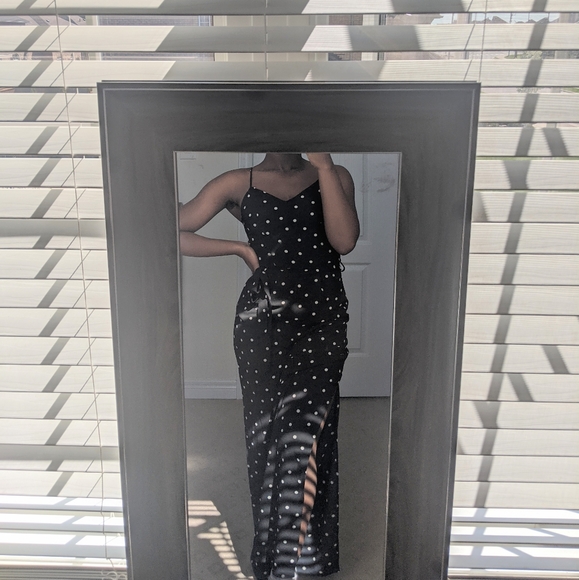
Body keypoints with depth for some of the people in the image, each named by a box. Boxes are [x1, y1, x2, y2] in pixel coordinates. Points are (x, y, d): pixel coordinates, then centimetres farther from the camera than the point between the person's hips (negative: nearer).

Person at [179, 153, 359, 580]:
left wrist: (323, 164, -9)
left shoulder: (335, 175, 10)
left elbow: (344, 241, -8)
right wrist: (241, 249, -3)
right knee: (266, 433, 2)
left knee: (303, 434, -9)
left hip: (322, 318, 0)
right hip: (262, 321, 0)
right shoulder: (238, 183, 8)